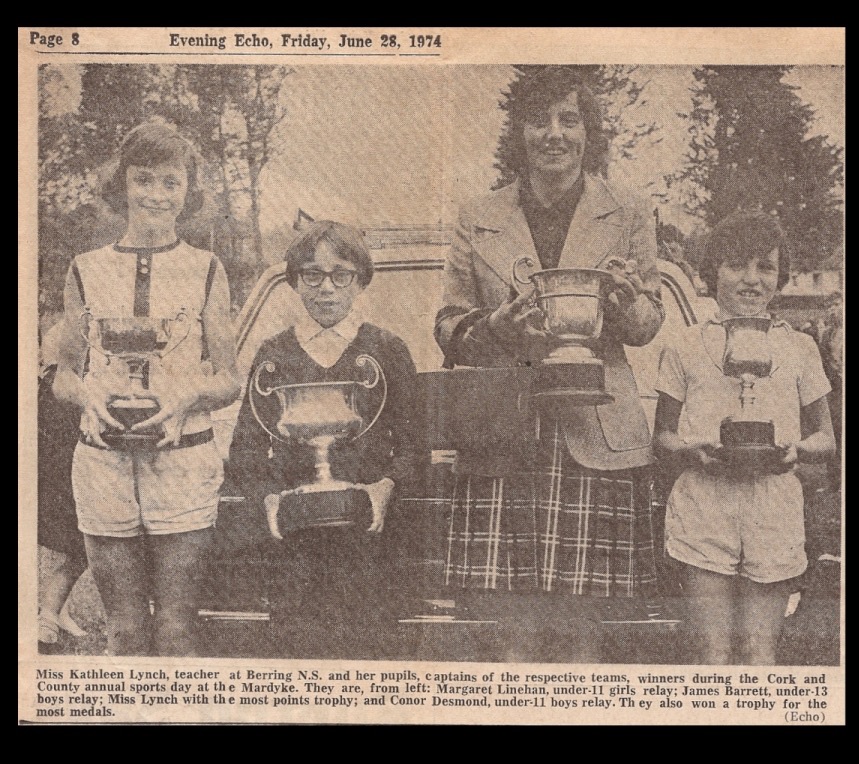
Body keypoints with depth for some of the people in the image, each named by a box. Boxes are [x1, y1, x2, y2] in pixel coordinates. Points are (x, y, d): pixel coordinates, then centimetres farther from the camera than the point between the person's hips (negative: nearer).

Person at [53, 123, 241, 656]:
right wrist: (88, 394, -9)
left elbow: (229, 382, 7)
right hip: (104, 460, 1)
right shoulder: (87, 271, 9)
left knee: (176, 627, -1)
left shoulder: (206, 271, 5)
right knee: (124, 628, 5)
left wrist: (188, 394, -13)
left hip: (183, 460, -1)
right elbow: (64, 376, 13)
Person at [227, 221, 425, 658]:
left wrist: (386, 486, -12)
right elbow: (244, 451, 11)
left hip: (364, 530, -1)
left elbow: (412, 445, 7)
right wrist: (268, 497, -7)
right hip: (293, 534, 1)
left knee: (358, 647, -6)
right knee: (299, 646, -2)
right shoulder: (273, 355, 11)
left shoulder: (387, 352, 8)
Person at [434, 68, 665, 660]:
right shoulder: (479, 221, 11)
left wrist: (625, 300, -11)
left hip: (596, 437, 0)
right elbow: (448, 327, 11)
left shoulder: (629, 217, 10)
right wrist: (495, 329, -10)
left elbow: (649, 324, 11)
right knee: (498, 594, -2)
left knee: (584, 607, -1)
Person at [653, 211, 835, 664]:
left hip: (774, 508, 1)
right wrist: (694, 450, -12)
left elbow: (825, 439, 15)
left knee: (759, 652, 3)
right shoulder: (686, 348, 7)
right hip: (703, 504, -1)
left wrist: (797, 449, -8)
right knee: (713, 652, -1)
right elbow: (661, 436, 10)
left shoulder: (798, 349, 10)